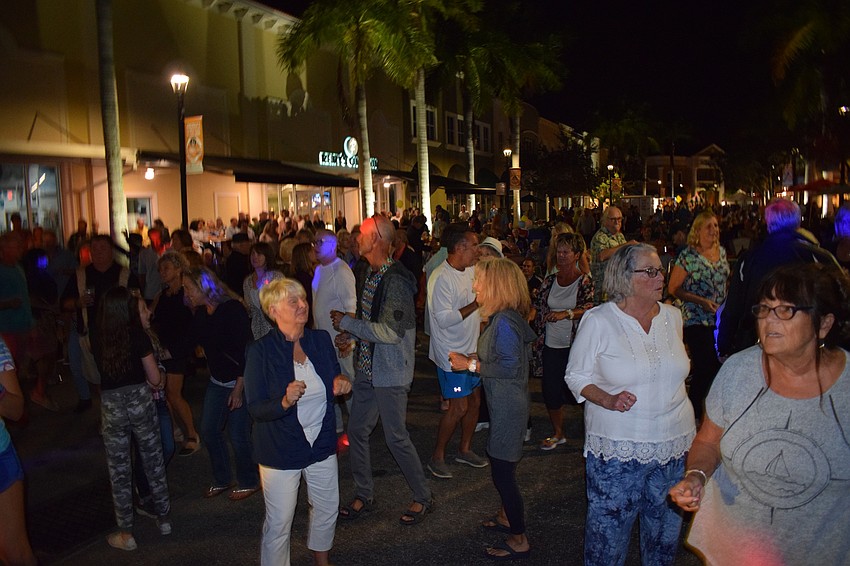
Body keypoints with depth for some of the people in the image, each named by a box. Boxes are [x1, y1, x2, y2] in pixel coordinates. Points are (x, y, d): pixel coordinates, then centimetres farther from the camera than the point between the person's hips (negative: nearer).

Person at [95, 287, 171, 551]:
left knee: (119, 471, 10)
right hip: (140, 401, -1)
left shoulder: (97, 340, -4)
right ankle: (164, 518, 29)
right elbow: (155, 379, -8)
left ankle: (126, 534, 20)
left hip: (111, 407, 1)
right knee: (153, 461, 16)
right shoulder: (139, 336, -10)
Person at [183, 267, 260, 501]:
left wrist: (239, 388, -21)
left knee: (238, 435, 0)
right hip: (217, 380, 8)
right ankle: (222, 480, 31)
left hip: (239, 382, -8)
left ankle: (249, 483, 22)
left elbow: (245, 350, -22)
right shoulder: (201, 313, 3)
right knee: (209, 429, 12)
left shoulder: (232, 309, -21)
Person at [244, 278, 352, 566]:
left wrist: (341, 381, -10)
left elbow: (335, 373, 13)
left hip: (322, 443, 5)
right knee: (279, 523, 4)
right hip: (280, 450, -5)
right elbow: (256, 409, -17)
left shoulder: (321, 340, -4)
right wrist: (285, 402, -36)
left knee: (328, 509, 22)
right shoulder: (261, 351, -17)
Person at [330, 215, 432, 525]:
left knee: (396, 437, 0)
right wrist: (350, 334, 3)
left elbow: (391, 332, -26)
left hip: (390, 372, -9)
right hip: (367, 367, 9)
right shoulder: (365, 272, 6)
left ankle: (423, 497, 21)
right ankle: (363, 495, 31)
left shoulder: (395, 280, -21)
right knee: (356, 431, 14)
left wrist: (348, 323, -19)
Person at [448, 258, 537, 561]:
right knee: (499, 465, 24)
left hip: (508, 407, -10)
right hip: (502, 404, 10)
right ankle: (507, 516, 44)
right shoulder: (500, 318, 7)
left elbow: (510, 367, -26)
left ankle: (519, 541, 15)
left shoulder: (505, 322, -24)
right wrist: (471, 358, 4)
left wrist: (471, 365, -19)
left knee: (503, 471, 0)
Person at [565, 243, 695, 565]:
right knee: (609, 528, 5)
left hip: (674, 443, 4)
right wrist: (608, 400, -20)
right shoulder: (598, 321, -9)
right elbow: (576, 376, -4)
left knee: (666, 529, 16)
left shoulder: (673, 317, 6)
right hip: (618, 448, -4)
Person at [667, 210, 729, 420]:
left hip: (721, 320, 6)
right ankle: (694, 413, 12)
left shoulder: (721, 251, 9)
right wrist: (701, 301, -18)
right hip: (697, 322, -6)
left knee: (718, 366, 9)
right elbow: (673, 288, -10)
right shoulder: (688, 256, -10)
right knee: (704, 369, -6)